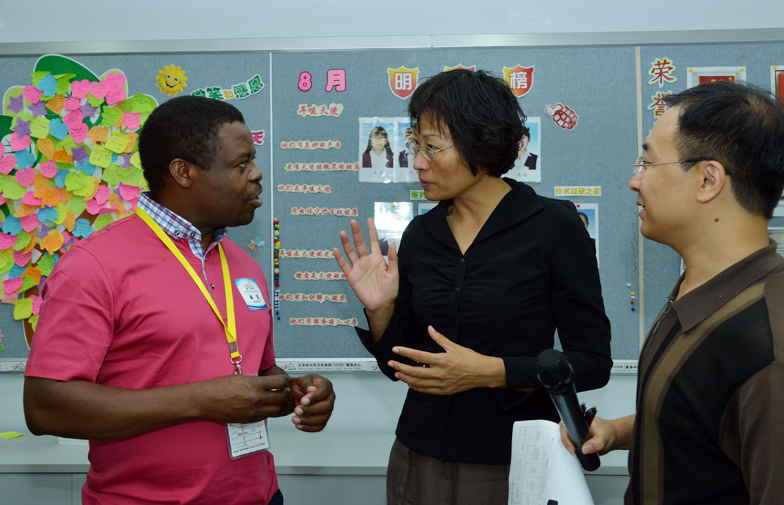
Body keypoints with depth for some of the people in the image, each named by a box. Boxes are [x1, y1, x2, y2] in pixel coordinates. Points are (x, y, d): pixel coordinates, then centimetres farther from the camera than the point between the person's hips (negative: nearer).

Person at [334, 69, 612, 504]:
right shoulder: (420, 235, 2)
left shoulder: (553, 226, -11)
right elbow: (402, 366, 7)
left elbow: (592, 363, -11)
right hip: (421, 459, 4)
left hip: (515, 464, -4)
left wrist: (492, 372, -22)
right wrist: (379, 310, -11)